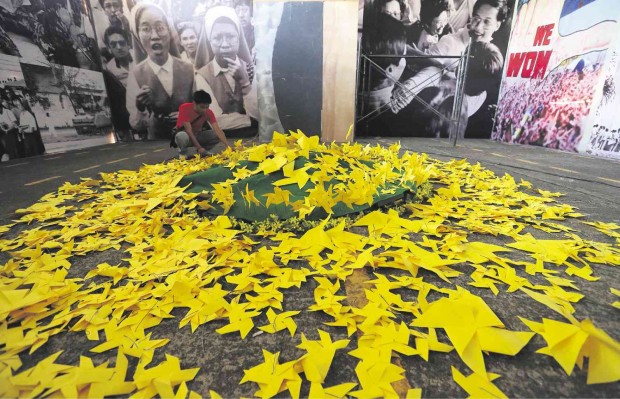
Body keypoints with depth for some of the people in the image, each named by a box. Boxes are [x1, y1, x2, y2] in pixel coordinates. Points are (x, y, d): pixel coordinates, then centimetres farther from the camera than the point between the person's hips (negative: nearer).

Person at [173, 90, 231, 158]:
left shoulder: (209, 112, -15)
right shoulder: (184, 108, -24)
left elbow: (217, 129, -25)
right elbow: (188, 130, -29)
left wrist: (228, 146, -40)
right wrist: (199, 147, -35)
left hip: (198, 135, 4)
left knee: (218, 135, -19)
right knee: (182, 136, -41)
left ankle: (202, 152, 3)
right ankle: (183, 152, -6)